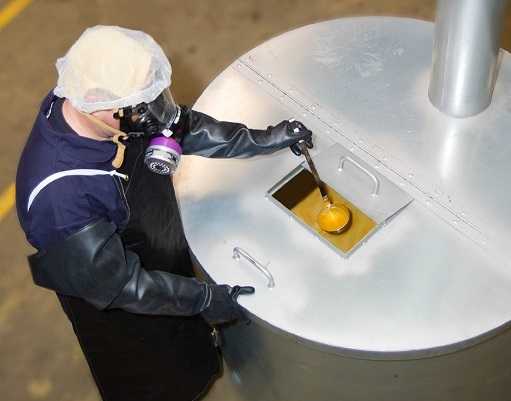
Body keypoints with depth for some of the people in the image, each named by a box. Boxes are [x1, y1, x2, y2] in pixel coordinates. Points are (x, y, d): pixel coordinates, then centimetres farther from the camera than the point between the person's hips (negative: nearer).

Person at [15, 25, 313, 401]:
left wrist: (262, 140, -7)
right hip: (116, 305, -6)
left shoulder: (118, 109, -24)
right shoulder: (59, 196, -44)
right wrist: (205, 298, -25)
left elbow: (180, 125, -5)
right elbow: (116, 284, -32)